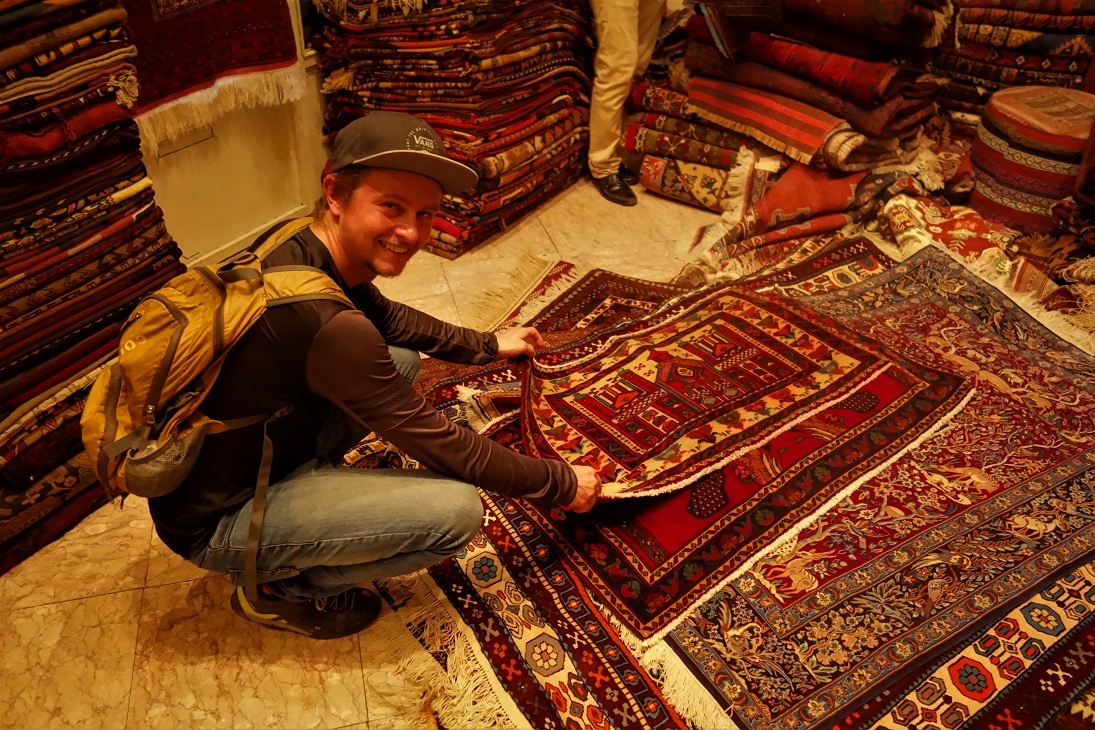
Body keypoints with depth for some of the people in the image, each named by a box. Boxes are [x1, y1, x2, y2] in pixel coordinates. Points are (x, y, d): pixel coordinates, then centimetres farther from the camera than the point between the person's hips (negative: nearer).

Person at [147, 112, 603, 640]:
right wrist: (561, 483, -11)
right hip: (213, 523, -8)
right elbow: (438, 445, -24)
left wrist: (487, 345, 20)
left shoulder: (308, 252, -6)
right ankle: (281, 589, 2)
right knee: (458, 510, -20)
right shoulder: (325, 323, -34)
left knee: (403, 360, 8)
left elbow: (388, 318, 17)